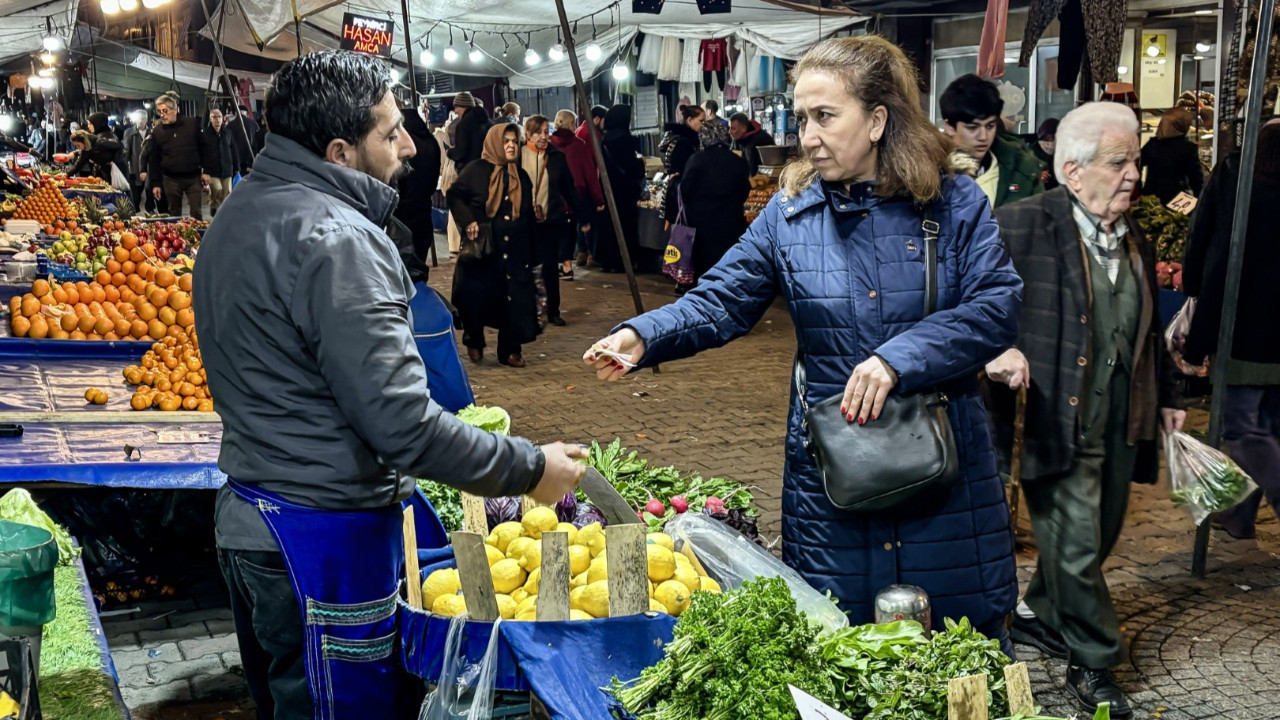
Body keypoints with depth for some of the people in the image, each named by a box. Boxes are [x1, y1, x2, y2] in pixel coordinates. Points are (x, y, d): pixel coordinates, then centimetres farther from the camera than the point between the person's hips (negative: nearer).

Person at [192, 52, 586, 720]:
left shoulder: (240, 214, 9)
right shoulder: (335, 239, -21)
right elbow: (402, 424, -26)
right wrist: (529, 468, -15)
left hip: (247, 514, 10)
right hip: (322, 539, -9)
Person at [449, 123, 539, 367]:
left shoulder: (522, 176, 12)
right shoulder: (476, 170, -3)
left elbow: (529, 217, 17)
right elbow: (455, 195, -4)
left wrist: (530, 253, 15)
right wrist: (468, 221, -19)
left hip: (515, 251, 4)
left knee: (515, 299, -1)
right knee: (475, 297, -3)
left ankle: (510, 350, 9)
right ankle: (474, 342, 20)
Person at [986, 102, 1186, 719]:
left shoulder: (1135, 240, 11)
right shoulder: (1022, 226, -13)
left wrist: (1167, 395, 25)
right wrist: (994, 347, -32)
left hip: (1121, 425, 7)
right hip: (1058, 424, -7)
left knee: (1098, 536, 18)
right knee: (1076, 546, -1)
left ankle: (1039, 615, 41)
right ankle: (1093, 664, 17)